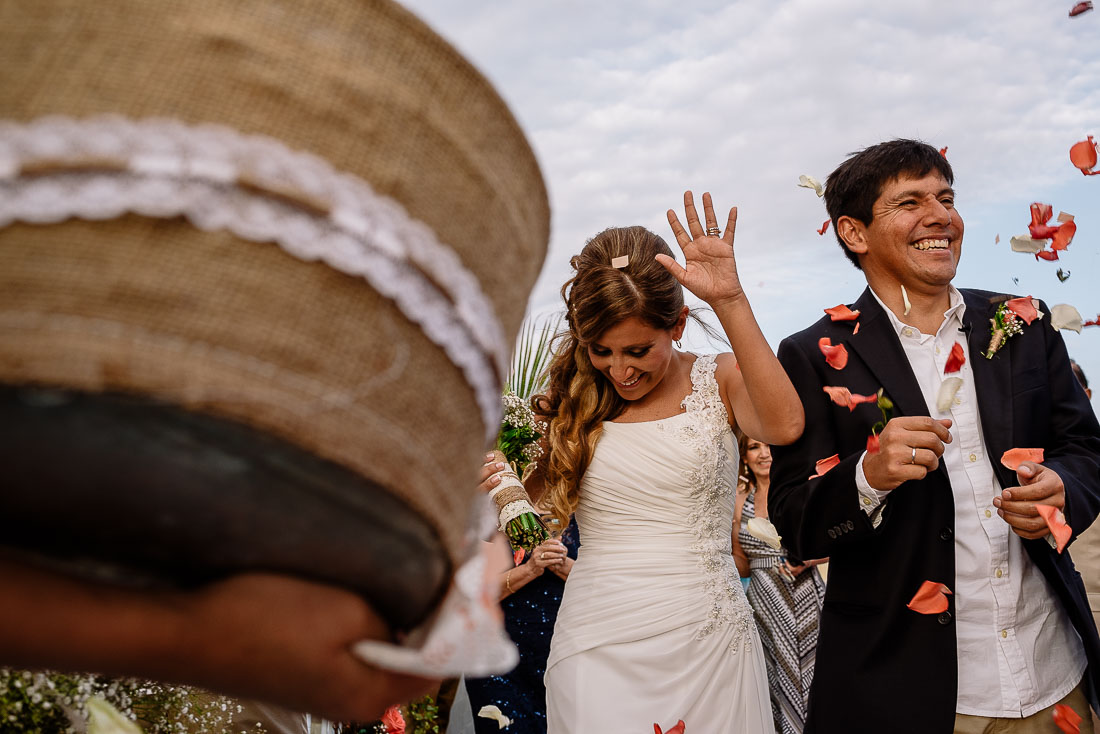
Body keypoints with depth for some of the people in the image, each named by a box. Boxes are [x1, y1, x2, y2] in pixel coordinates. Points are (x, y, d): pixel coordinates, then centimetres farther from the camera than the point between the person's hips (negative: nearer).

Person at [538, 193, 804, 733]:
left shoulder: (719, 380, -2)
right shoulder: (573, 399, 4)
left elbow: (785, 425, -25)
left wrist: (729, 302, -28)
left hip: (707, 641, -1)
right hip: (596, 646, 1)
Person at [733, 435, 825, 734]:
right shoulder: (740, 501, 7)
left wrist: (807, 561, -16)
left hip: (802, 596, -3)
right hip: (763, 600, 3)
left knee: (805, 671, 0)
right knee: (774, 676, 7)